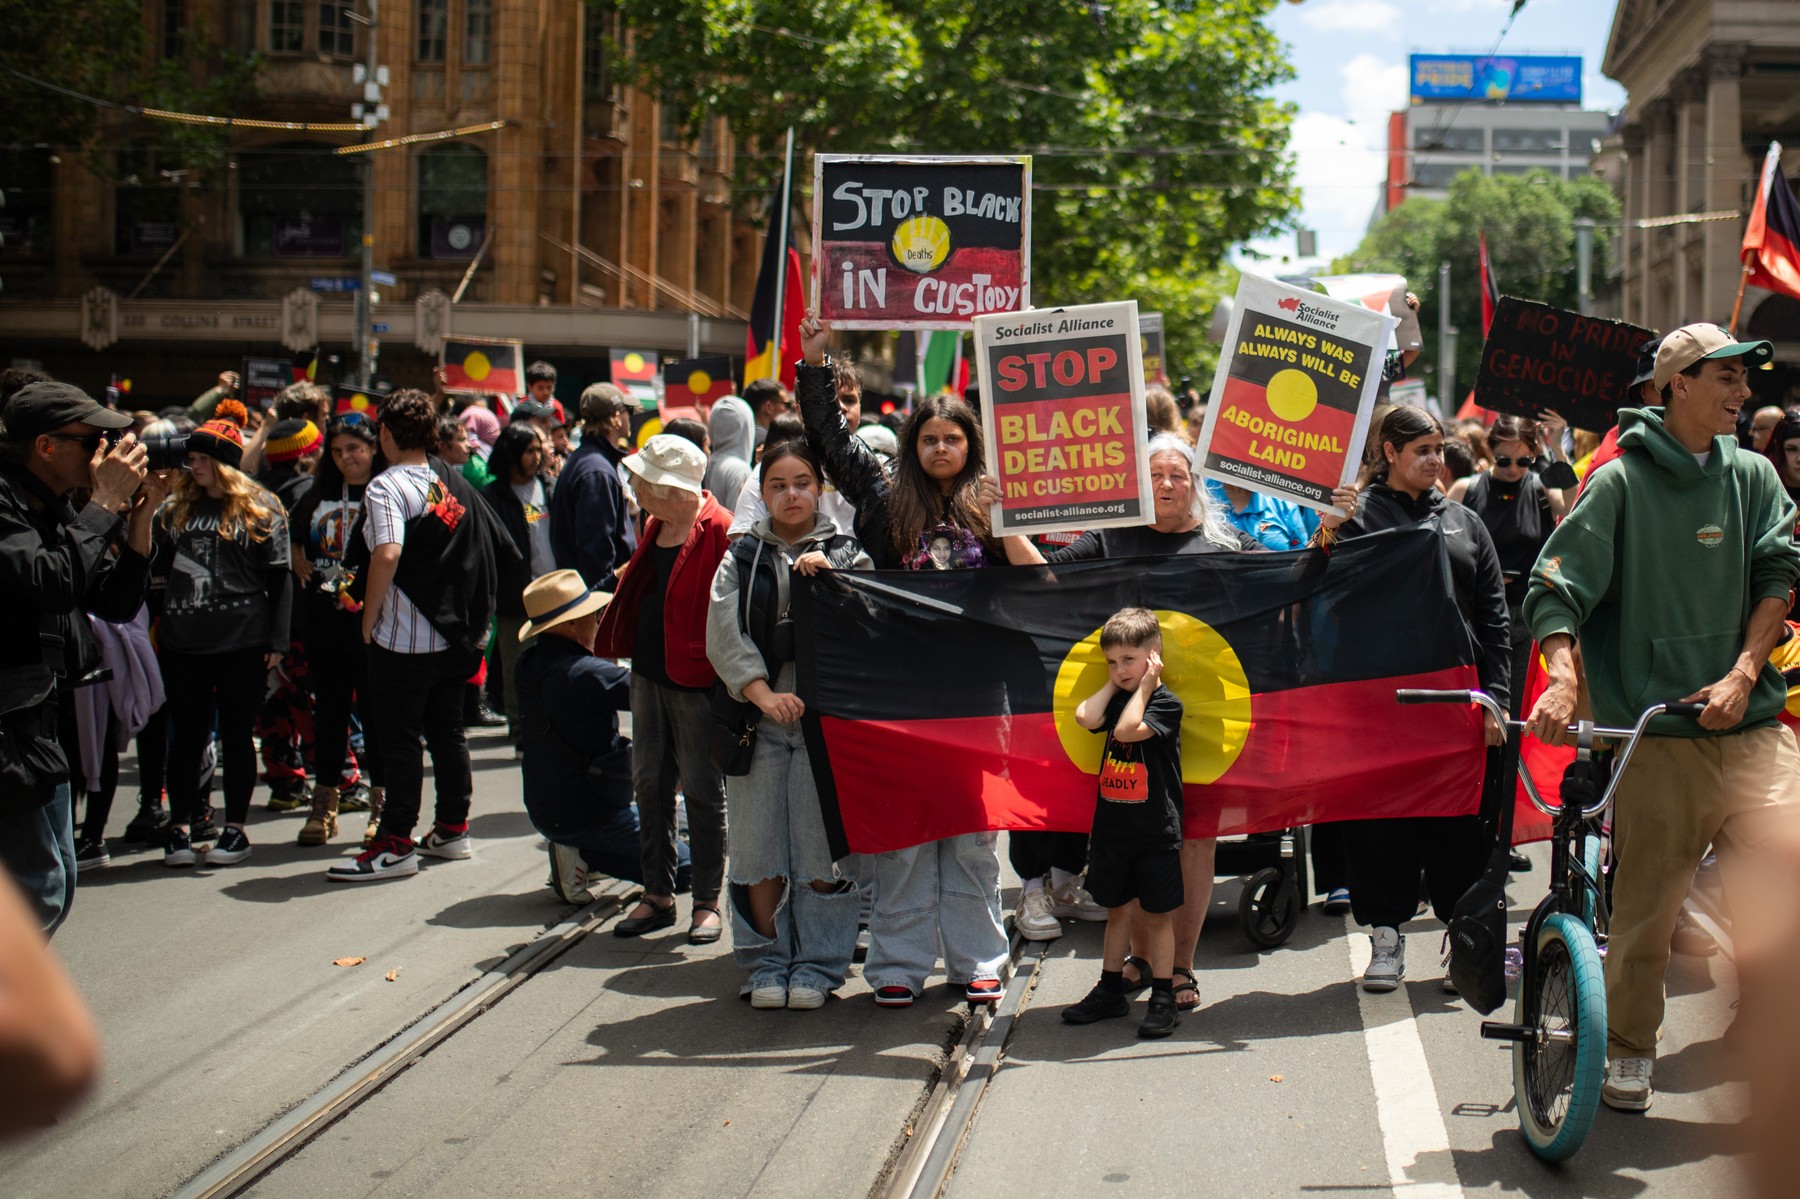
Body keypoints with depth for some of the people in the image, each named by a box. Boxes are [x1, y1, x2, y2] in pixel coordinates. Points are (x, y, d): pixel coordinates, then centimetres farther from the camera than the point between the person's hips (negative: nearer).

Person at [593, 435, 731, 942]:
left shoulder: (718, 531, -16)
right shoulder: (657, 527, 11)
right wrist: (613, 640, 17)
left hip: (695, 677, -8)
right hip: (649, 672, 9)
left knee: (702, 789, 2)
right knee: (650, 783, 11)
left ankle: (708, 902, 11)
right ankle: (658, 895, 20)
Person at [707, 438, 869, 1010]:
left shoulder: (845, 553, 11)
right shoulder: (742, 559, 13)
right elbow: (723, 637, 1)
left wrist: (827, 578, -14)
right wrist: (765, 695, -12)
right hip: (758, 717, 1)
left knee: (823, 851, -4)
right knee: (758, 851, 0)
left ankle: (818, 965, 6)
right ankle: (765, 963, 11)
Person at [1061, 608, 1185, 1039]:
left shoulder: (1166, 703, -10)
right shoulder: (1116, 700, 8)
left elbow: (1128, 729, -25)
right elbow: (1086, 717, -12)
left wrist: (1144, 685, -16)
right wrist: (1112, 684, -2)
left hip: (1156, 830, -6)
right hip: (1111, 826, 6)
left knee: (1156, 914, 1)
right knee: (1117, 911, 16)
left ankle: (1163, 999, 7)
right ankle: (1110, 991, 26)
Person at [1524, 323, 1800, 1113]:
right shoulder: (1621, 483, 0)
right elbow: (1554, 587, -5)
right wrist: (1561, 678, -21)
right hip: (1656, 735, -3)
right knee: (1646, 902, 2)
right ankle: (1628, 1049, 21)